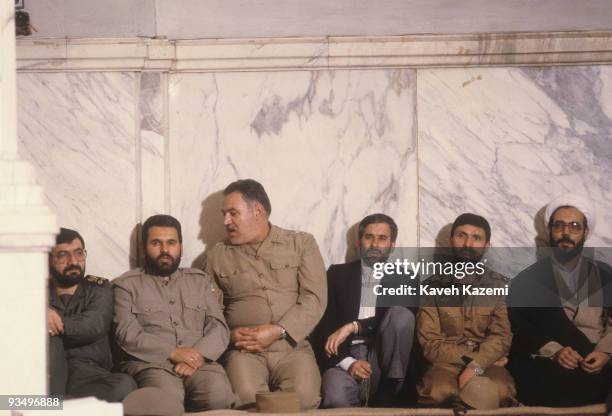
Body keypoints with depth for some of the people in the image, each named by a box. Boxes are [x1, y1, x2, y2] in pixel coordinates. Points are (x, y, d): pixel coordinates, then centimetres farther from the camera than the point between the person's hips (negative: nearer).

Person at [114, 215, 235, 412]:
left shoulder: (200, 281, 24)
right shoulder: (127, 285, 13)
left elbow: (219, 327, 13)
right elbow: (127, 333, -2)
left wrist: (198, 355, -9)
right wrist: (173, 353, -13)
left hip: (199, 364, 3)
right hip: (150, 364, -3)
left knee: (218, 394, -32)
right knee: (167, 398, -38)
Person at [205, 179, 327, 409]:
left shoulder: (302, 244, 10)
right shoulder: (217, 255, 17)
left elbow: (314, 298, 0)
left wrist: (278, 331, -13)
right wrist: (228, 335, -9)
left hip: (292, 347, 0)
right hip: (243, 350, 0)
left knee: (303, 397, -30)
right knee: (247, 399, -33)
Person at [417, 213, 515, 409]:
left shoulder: (500, 286, 11)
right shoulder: (433, 287, 9)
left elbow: (501, 336, -3)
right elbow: (430, 344, 1)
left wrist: (476, 366, -21)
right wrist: (474, 355, -11)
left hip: (487, 364, 0)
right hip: (446, 363, 0)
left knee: (499, 392, -35)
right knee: (439, 391, -36)